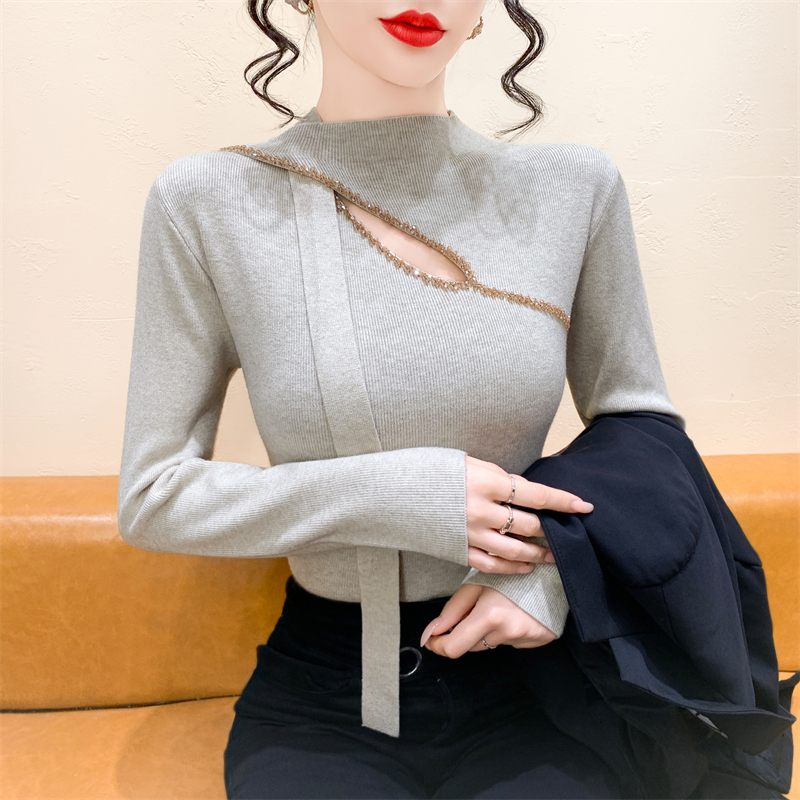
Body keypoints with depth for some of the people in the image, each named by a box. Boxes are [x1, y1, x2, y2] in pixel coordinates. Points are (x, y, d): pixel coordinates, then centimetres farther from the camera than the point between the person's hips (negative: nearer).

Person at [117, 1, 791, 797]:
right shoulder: (205, 202, -8)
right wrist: (397, 498, -18)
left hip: (519, 679, 2)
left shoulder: (573, 186, -3)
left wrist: (560, 565, -12)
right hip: (321, 701, -1)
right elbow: (152, 497, -6)